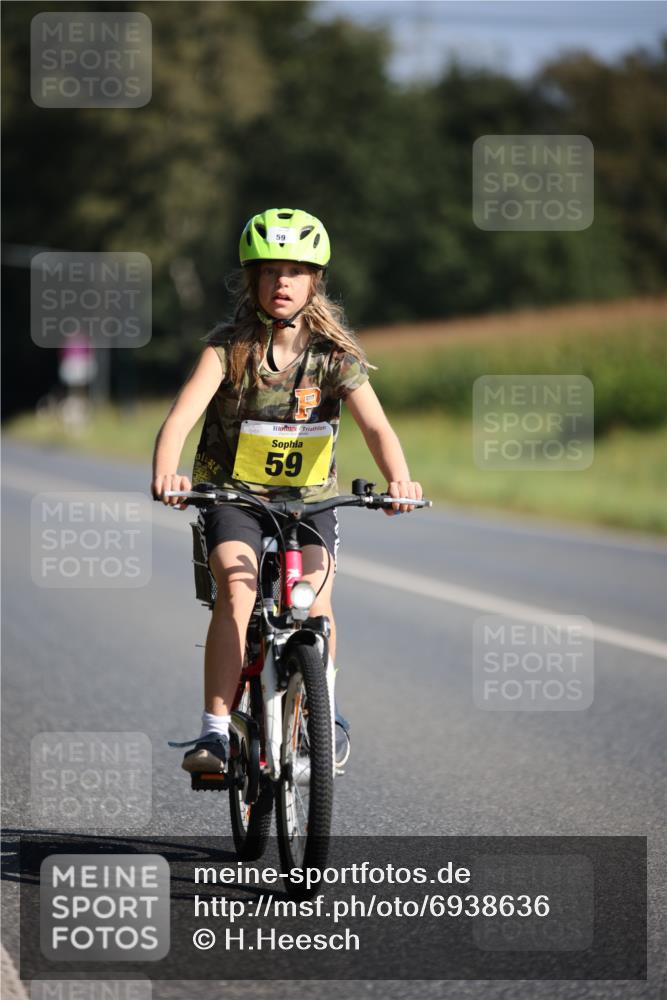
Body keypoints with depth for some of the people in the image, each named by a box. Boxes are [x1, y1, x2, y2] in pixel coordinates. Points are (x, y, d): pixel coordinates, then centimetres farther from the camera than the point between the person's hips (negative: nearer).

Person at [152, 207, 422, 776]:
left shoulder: (335, 354, -8)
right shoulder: (229, 346, -11)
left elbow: (376, 426, -21)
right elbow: (182, 416, -25)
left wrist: (399, 479, -43)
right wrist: (166, 473, -46)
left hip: (310, 498, 1)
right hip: (234, 494, -1)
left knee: (313, 599, -20)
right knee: (236, 591, -27)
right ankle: (215, 731, -24)